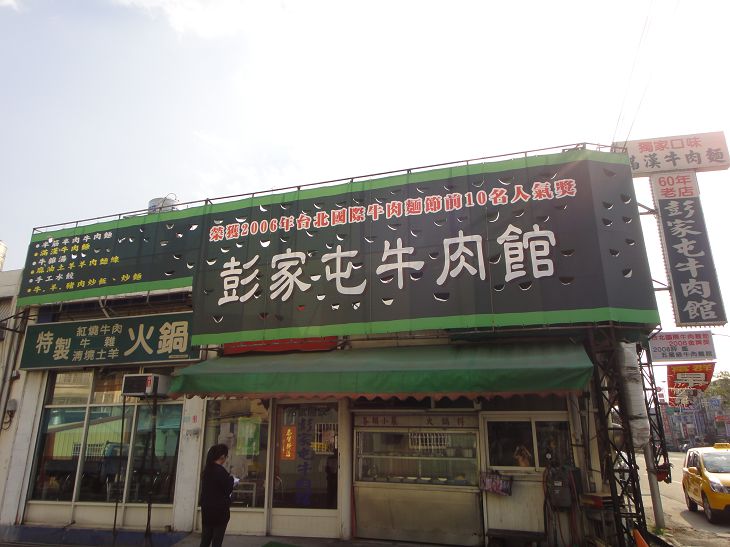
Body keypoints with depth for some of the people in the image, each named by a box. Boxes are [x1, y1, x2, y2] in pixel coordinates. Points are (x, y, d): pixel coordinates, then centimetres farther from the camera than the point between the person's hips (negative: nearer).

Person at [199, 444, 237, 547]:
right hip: (219, 510, -7)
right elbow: (228, 490, -15)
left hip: (206, 509, 7)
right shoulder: (221, 471, -19)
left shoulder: (207, 469, 4)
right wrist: (231, 479, 2)